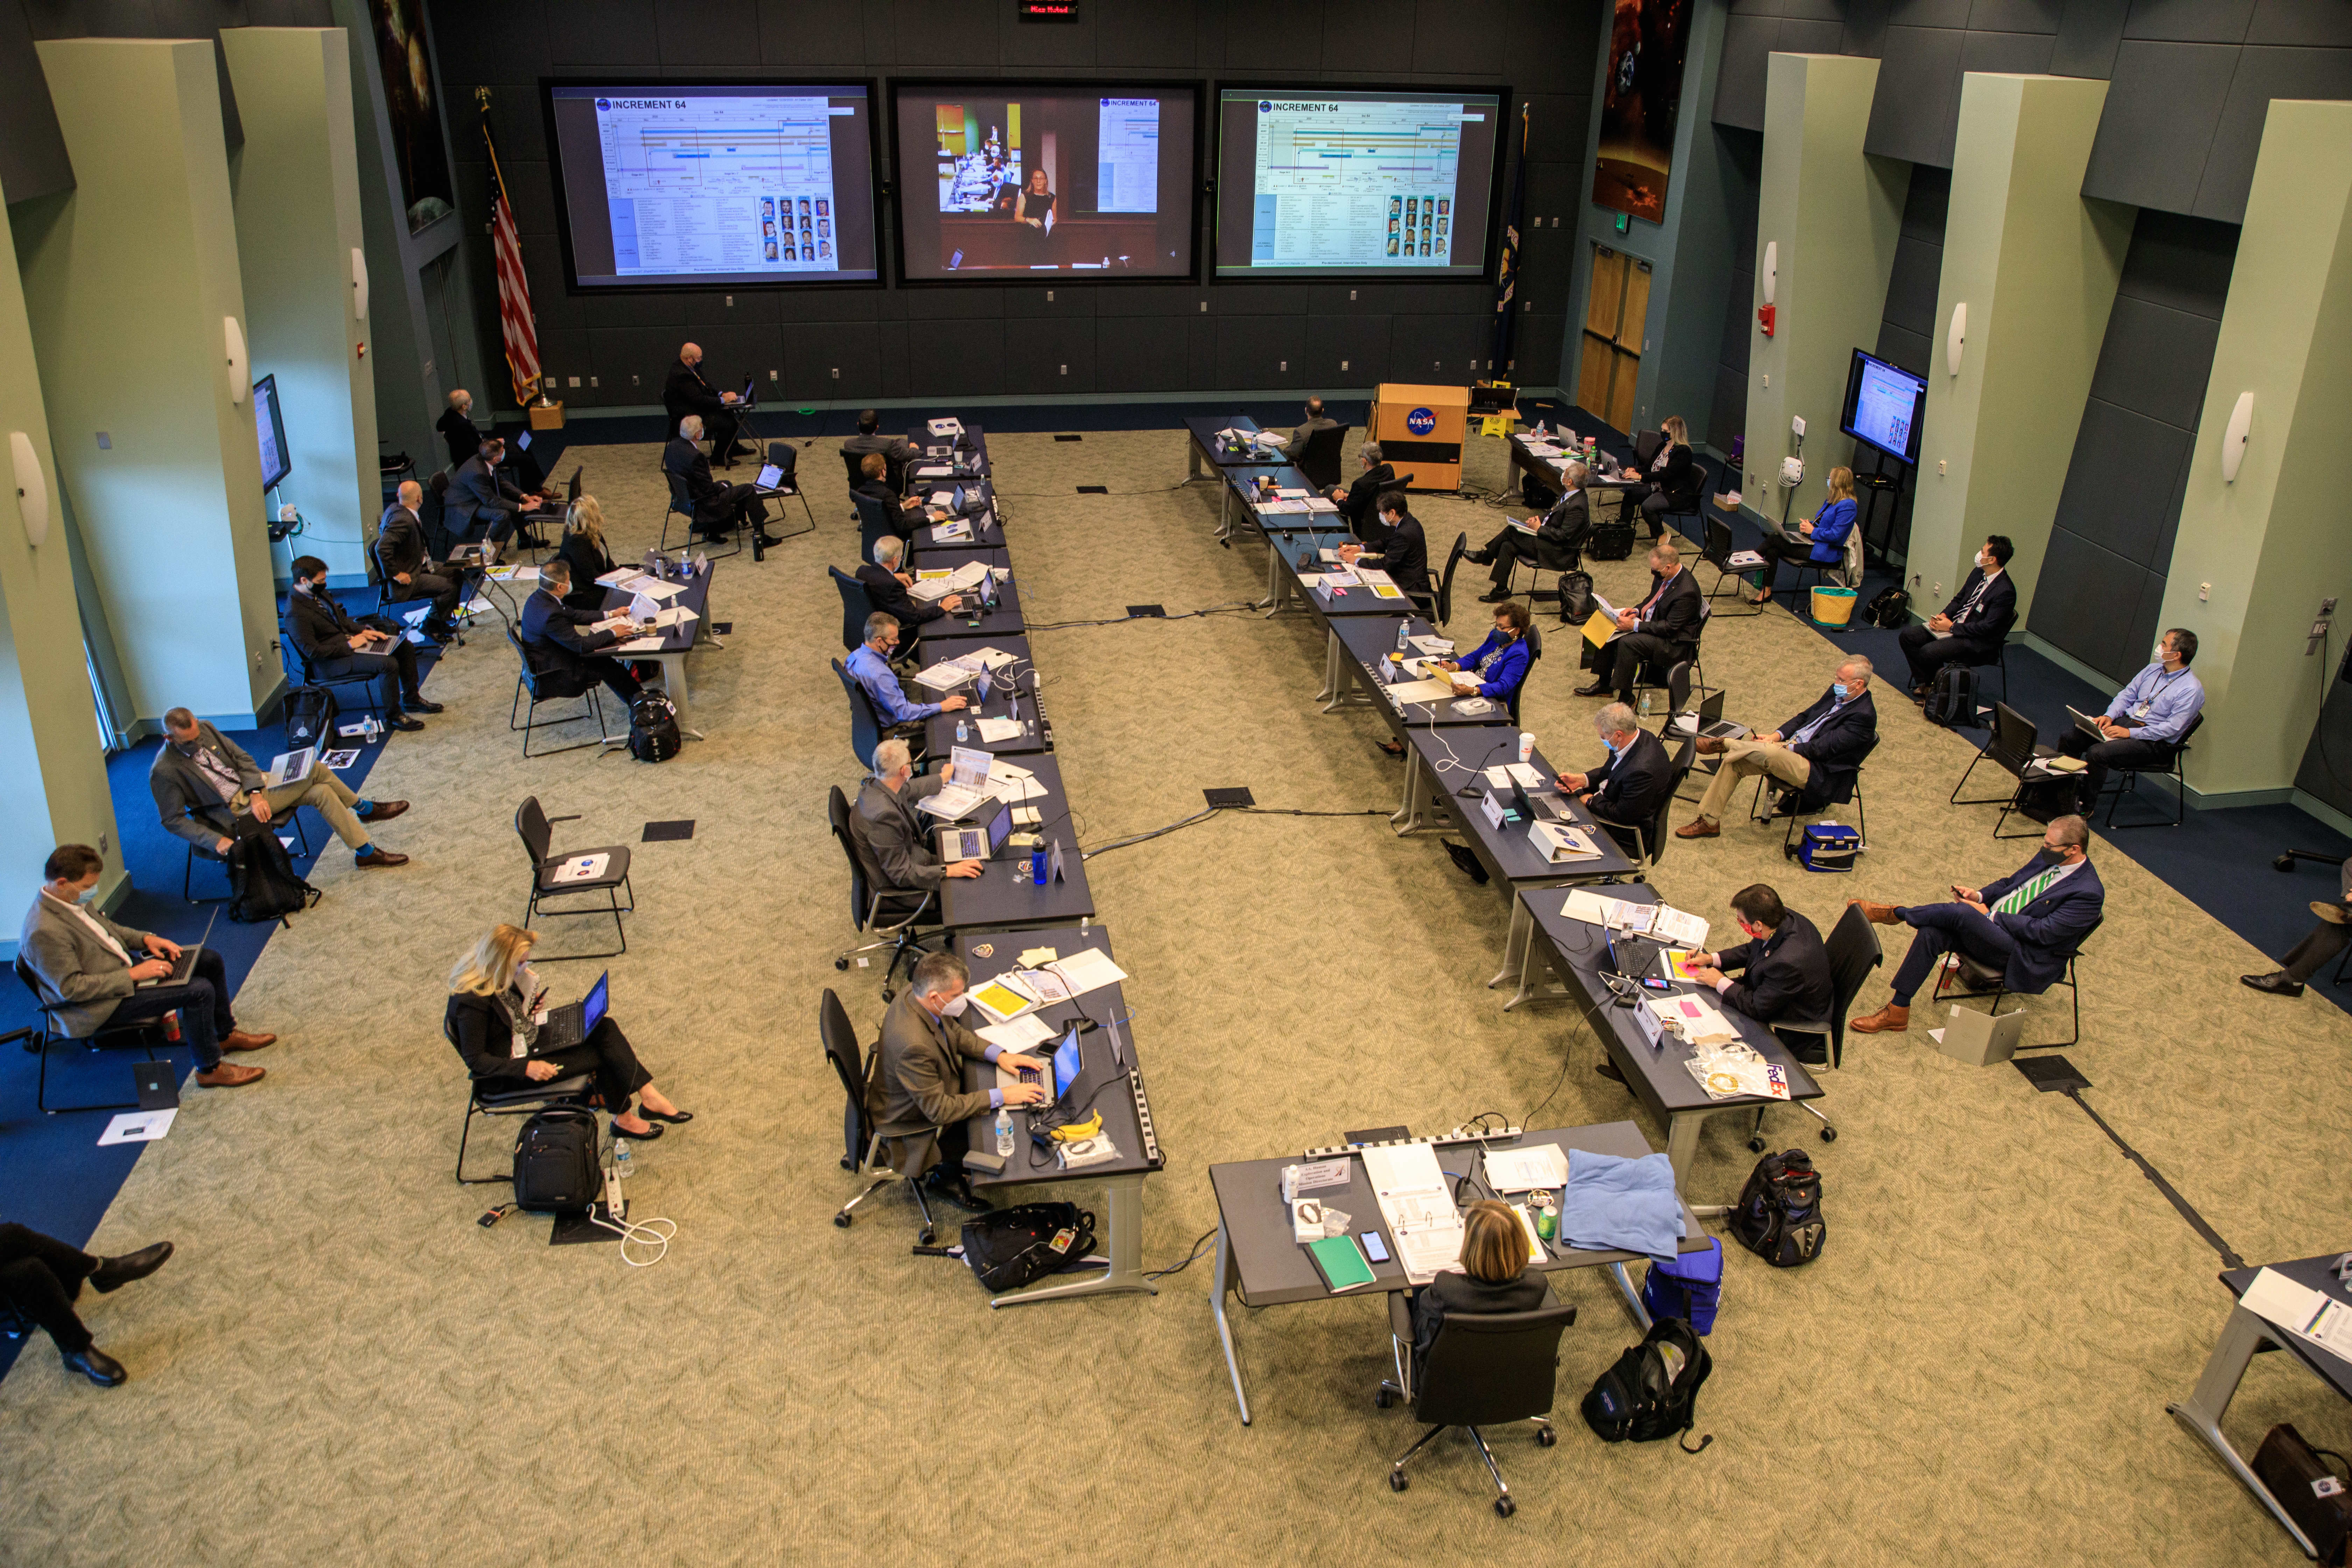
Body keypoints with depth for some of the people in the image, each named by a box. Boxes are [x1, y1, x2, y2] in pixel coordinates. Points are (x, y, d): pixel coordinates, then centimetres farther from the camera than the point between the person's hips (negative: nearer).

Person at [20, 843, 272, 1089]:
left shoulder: (69, 899, 0)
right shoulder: (44, 932, -29)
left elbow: (107, 928, 18)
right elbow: (70, 988, -27)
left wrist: (146, 939, 0)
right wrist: (133, 974, -25)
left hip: (123, 971, 10)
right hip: (101, 1005, -10)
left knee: (210, 960, 6)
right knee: (199, 989, -22)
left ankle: (226, 1034, 23)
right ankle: (210, 1069, -6)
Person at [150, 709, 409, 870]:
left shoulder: (203, 729, -1)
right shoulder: (163, 773, -18)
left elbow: (242, 758, 3)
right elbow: (173, 820, -13)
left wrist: (256, 794, -11)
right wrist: (215, 841, -22)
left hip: (253, 792, 7)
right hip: (233, 815, -7)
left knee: (321, 792, -11)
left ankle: (366, 851, 4)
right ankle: (364, 808, 2)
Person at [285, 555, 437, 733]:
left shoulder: (317, 591, 4)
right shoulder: (296, 614, -24)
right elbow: (312, 651, -25)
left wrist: (364, 631, 3)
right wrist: (349, 645, -20)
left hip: (350, 639, 10)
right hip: (331, 661, -10)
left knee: (405, 646, 5)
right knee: (389, 664, -26)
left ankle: (412, 698, 19)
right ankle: (393, 717, -11)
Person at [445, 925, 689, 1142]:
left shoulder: (495, 978, -2)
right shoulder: (472, 1001, -30)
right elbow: (475, 1060, -25)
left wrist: (530, 1006, -1)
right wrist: (526, 1069, -30)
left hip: (528, 1040, 9)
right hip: (508, 1071, -9)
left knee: (604, 1027, -9)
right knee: (601, 1055, -14)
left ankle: (650, 1097, -11)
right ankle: (623, 1119, 5)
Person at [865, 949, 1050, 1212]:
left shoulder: (915, 994, -16)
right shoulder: (914, 1046, -42)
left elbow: (953, 1031, 4)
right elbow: (939, 1111, -32)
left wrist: (999, 1054, -8)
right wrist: (1001, 1096, -30)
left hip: (932, 1096, 9)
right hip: (915, 1125, -9)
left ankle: (949, 1169, 24)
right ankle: (946, 1178, 18)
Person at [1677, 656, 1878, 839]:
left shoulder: (1864, 716, -18)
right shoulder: (1838, 692, 9)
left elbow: (1823, 748, -21)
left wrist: (1780, 747, -17)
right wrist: (1776, 736, -1)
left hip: (1816, 775, -9)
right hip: (1792, 749, 9)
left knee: (1770, 754, -36)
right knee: (1735, 763, -6)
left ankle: (1723, 744, -9)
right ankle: (1709, 822, -2)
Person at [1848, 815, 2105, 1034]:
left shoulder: (2088, 894, -15)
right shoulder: (2049, 859, 10)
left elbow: (2044, 932, -20)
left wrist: (1989, 915, -16)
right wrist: (1980, 895, 0)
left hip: (2024, 955, -8)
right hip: (1992, 928, 8)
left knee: (1963, 913, -31)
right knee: (1931, 933, -16)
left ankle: (1897, 913, -7)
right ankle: (1896, 1013, -14)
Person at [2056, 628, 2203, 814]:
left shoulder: (2191, 690, -12)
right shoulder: (2152, 670, 11)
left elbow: (2172, 728, -18)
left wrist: (2130, 733, -21)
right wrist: (2109, 715, -5)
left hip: (2154, 743, -8)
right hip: (2124, 721, 8)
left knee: (2097, 753, -31)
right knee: (2068, 739, -9)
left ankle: (2085, 807, -15)